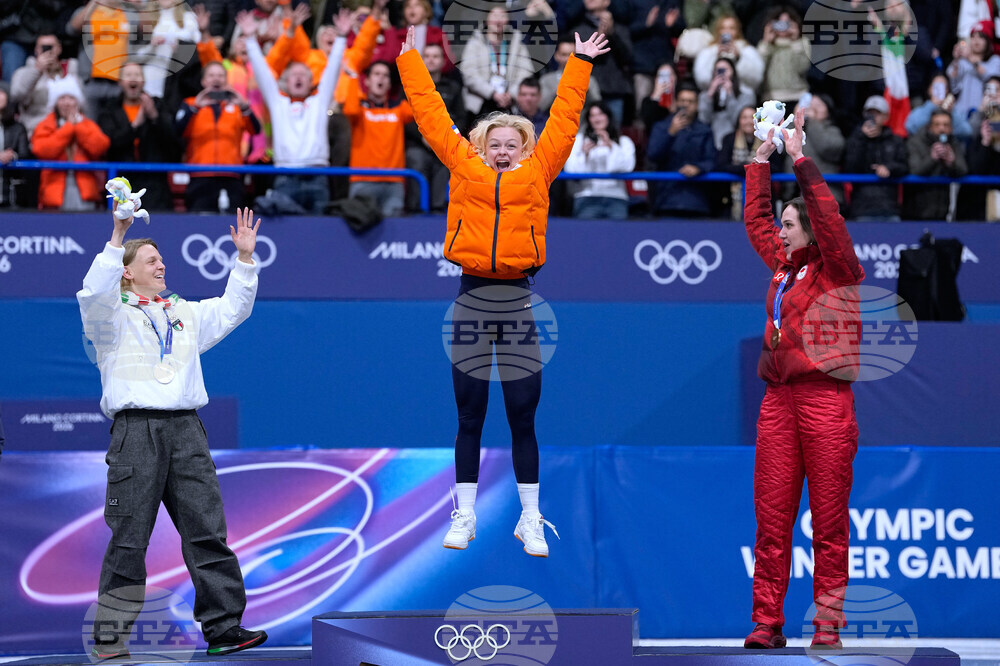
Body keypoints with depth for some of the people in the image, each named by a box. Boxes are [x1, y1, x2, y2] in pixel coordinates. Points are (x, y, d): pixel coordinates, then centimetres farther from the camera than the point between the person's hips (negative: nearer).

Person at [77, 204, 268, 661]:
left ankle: (223, 627, -1)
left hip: (185, 429, 5)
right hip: (136, 429, -5)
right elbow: (94, 294, -15)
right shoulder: (115, 315, 5)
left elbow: (233, 309, 26)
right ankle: (110, 636, 2)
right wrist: (118, 237, -22)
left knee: (207, 531, -2)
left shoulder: (185, 314, 23)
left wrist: (245, 258, 15)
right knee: (129, 538, -4)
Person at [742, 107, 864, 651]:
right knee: (771, 518, 2)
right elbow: (756, 218, 29)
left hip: (825, 398, -6)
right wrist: (762, 160, 27)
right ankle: (766, 622, 3)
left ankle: (828, 622, 0)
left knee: (829, 519, -3)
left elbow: (828, 218, -15)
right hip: (779, 400, 6)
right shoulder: (784, 266, 17)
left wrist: (801, 159, -14)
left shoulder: (836, 270, 0)